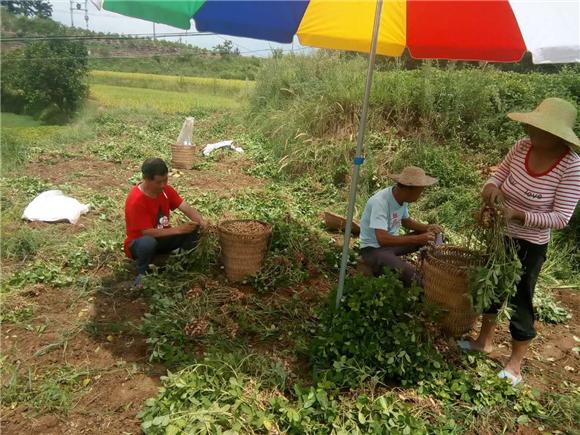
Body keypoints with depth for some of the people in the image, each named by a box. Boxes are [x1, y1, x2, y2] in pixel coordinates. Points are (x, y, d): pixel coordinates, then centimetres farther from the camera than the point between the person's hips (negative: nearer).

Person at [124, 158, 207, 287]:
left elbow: (187, 208, -14)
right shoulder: (136, 200, -29)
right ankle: (142, 274, -12)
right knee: (148, 242, -42)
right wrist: (178, 229, -33)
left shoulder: (165, 189, -9)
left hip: (162, 238, 6)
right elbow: (147, 232, -29)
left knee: (194, 229, -15)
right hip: (140, 242, -6)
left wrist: (201, 221, -35)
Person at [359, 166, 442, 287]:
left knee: (431, 236, 3)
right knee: (408, 272, -34)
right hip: (373, 248, -9)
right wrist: (418, 238, -36)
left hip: (391, 242, 9)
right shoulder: (380, 202, -29)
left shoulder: (402, 198, -4)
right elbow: (382, 239, -37)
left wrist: (427, 227, -4)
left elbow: (406, 221, 15)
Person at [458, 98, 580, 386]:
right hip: (500, 235, 6)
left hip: (529, 245, -6)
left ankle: (515, 363, 31)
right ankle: (484, 341, 44)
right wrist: (491, 187, -20)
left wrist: (518, 215, -32)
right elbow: (498, 174, 3)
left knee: (519, 300, 8)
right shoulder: (523, 146, -9)